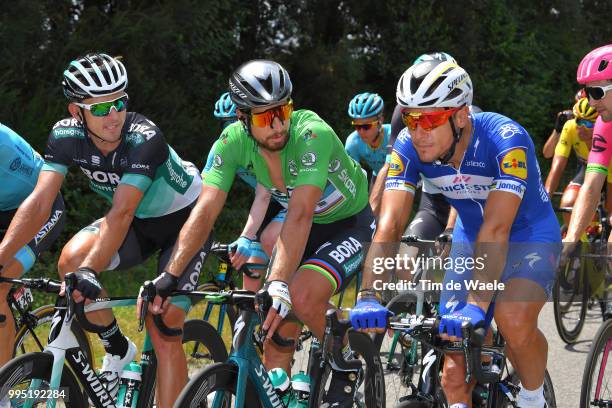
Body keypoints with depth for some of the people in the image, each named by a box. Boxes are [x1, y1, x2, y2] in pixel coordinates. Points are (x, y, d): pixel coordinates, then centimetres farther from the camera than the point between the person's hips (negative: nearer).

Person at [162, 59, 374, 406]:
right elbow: (205, 210, -24)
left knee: (301, 296, -29)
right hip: (310, 226, 6)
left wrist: (278, 285, -52)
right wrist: (169, 276, -36)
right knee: (278, 331, -4)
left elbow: (300, 215, -43)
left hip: (354, 224, -5)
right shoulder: (234, 141, -19)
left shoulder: (312, 133, -34)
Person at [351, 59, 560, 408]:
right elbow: (389, 226, -28)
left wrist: (476, 304, -52)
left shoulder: (505, 139, -33)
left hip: (529, 236, -4)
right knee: (455, 374, -5)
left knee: (514, 320, -33)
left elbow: (497, 228, -42)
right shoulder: (409, 147, -21)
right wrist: (369, 297, -42)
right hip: (471, 240, 4)